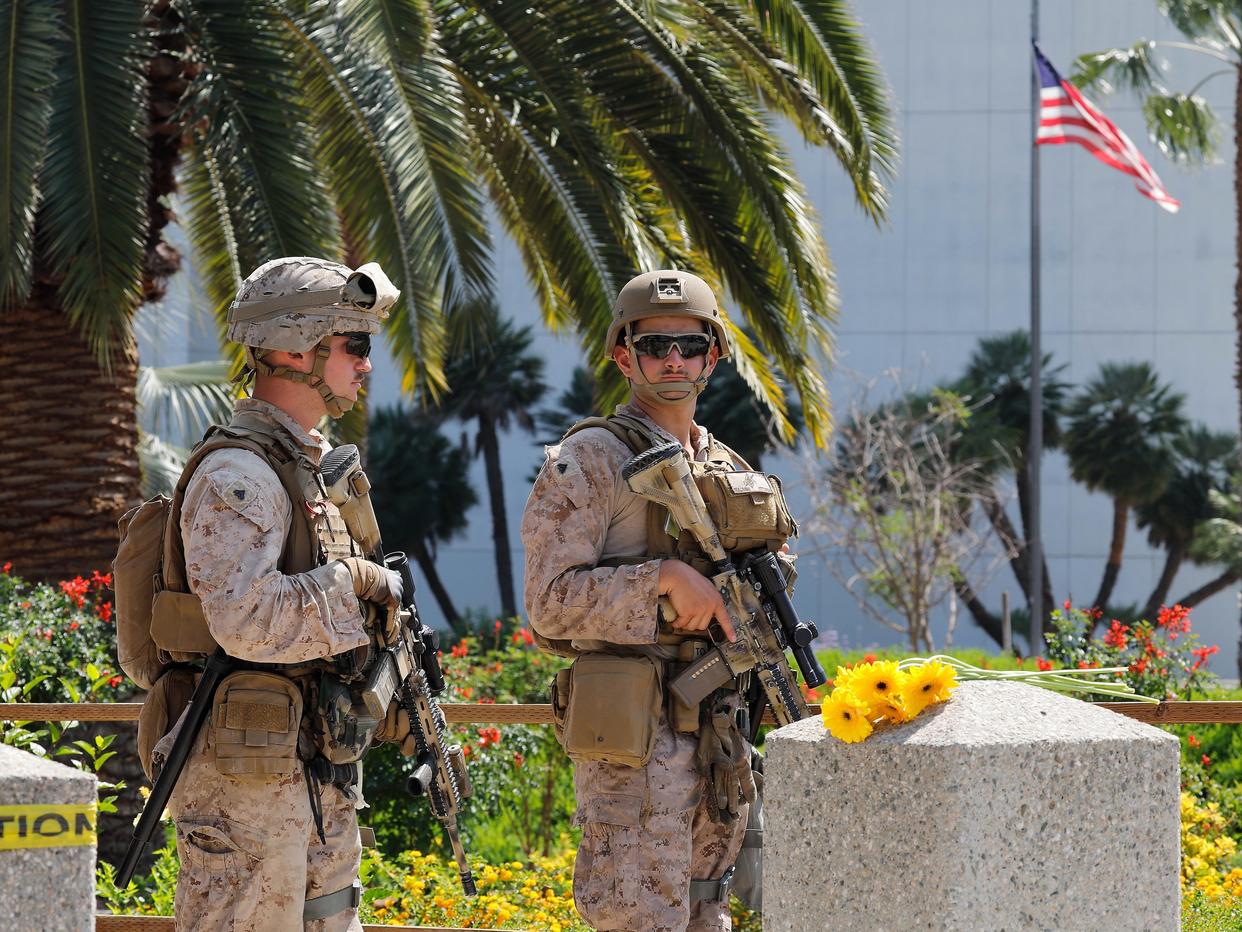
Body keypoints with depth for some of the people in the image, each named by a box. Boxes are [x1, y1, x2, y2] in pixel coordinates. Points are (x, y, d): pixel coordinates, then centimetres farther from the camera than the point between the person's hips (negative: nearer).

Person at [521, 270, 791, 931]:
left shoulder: (726, 469, 17)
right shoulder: (590, 459, -6)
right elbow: (552, 603, -12)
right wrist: (665, 577, -20)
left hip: (717, 731, 8)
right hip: (634, 737, -8)